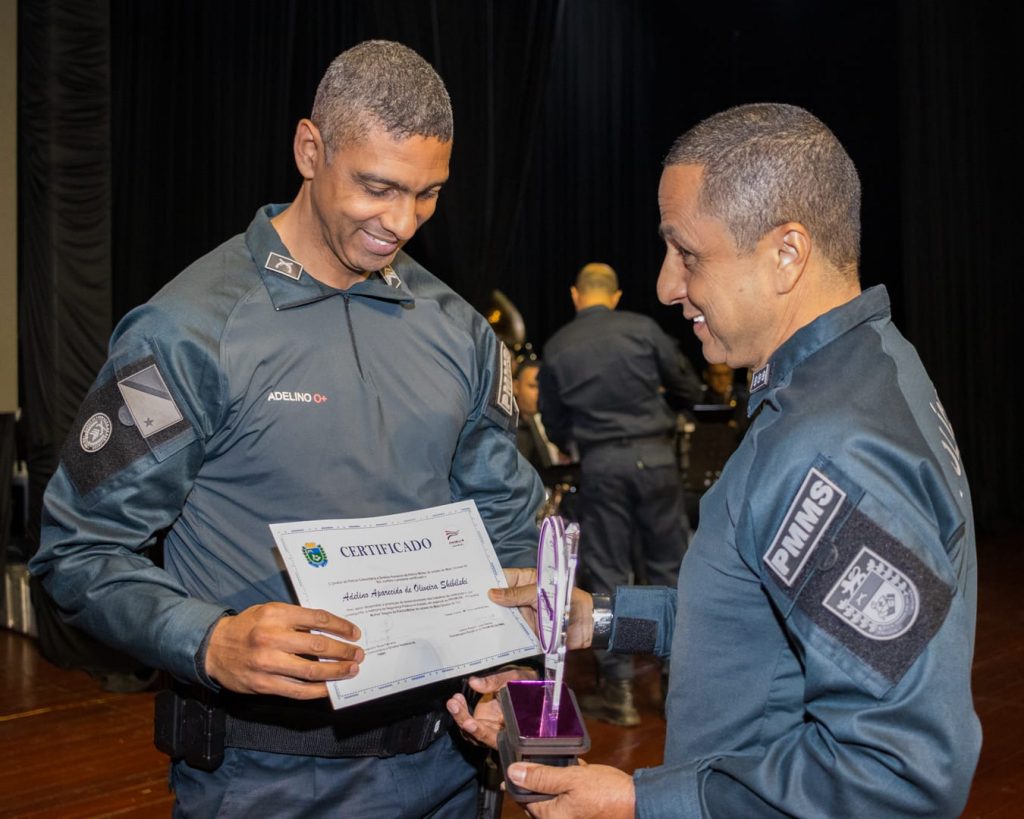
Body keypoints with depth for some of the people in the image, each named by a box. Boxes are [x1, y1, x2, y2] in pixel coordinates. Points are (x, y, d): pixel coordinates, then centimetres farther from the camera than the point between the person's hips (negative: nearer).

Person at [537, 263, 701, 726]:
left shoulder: (556, 347, 3)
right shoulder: (643, 328, -1)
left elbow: (555, 427, 8)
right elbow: (689, 391, 4)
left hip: (600, 463, 0)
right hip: (654, 454, 0)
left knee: (607, 574, 7)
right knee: (669, 567, 11)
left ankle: (618, 690, 9)